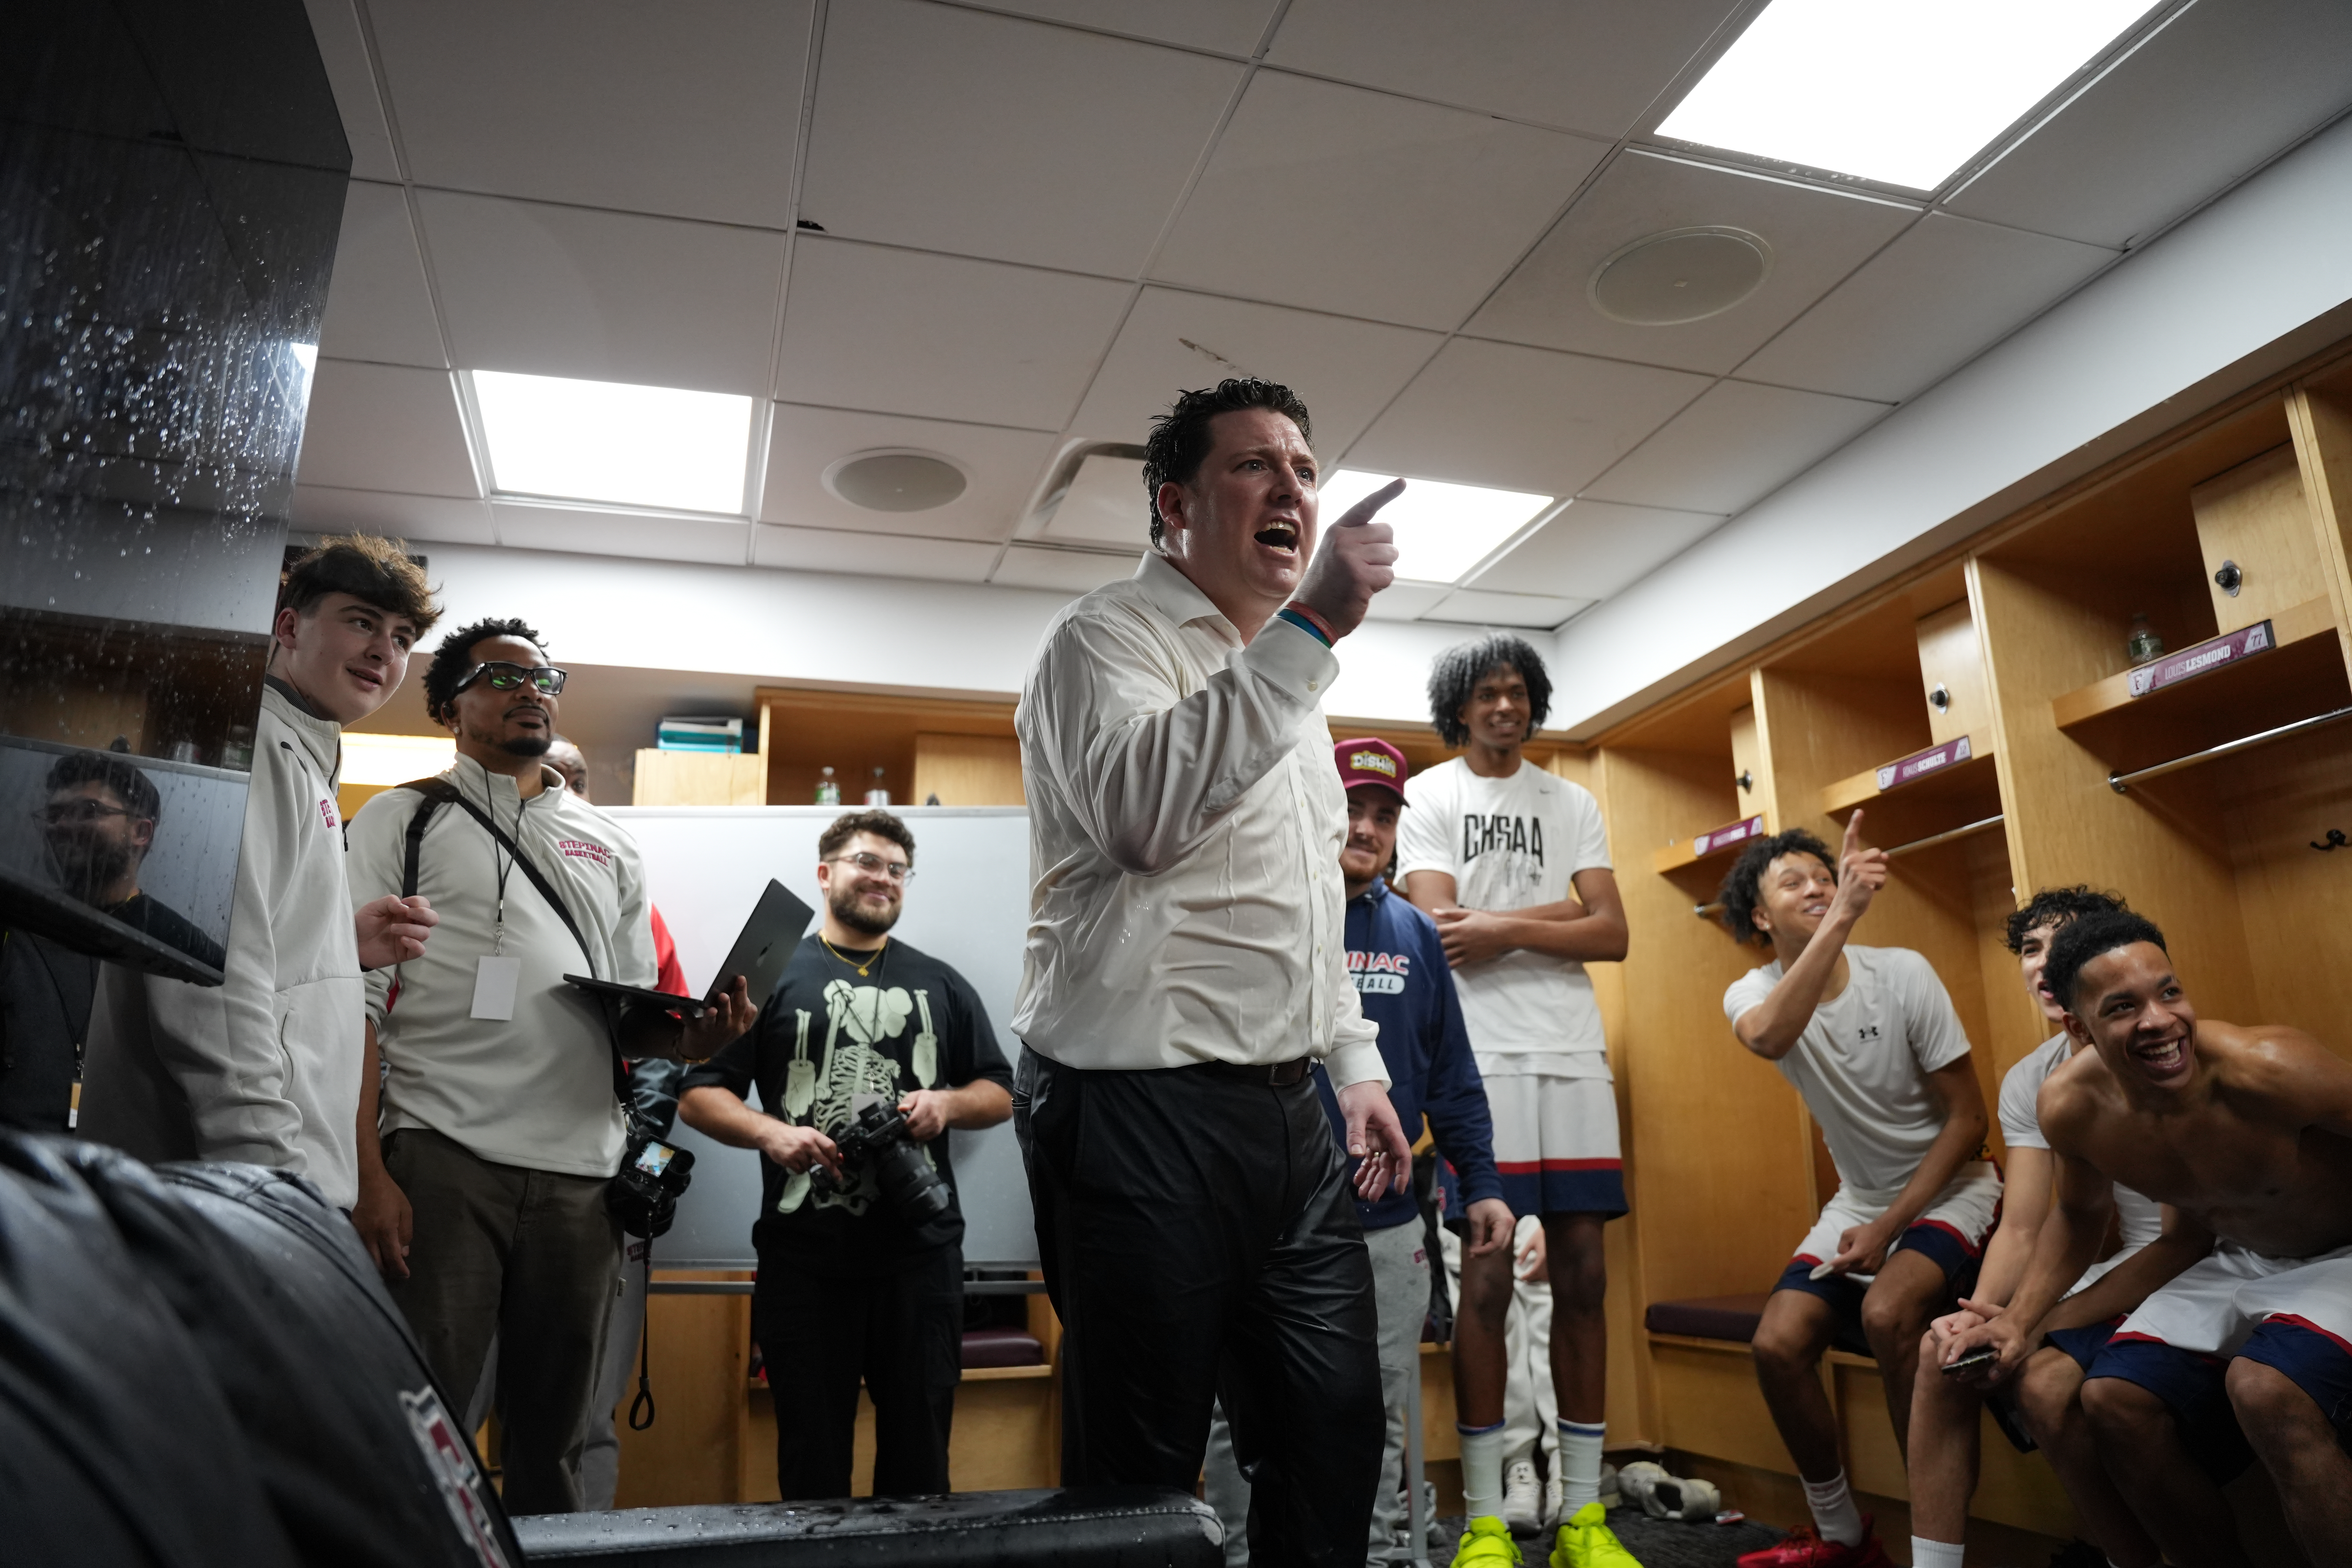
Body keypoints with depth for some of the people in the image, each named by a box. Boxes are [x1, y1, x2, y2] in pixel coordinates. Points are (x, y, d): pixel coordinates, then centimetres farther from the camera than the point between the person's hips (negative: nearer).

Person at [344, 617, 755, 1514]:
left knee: (555, 1429, 10)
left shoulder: (610, 845, 19)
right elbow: (356, 1004, 0)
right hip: (443, 1159, -3)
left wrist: (689, 1038, -6)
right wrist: (368, 1173, -11)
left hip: (583, 1169, 4)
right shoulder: (403, 820, 9)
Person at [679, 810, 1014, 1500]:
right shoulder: (773, 974, 6)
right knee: (812, 1451, 8)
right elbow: (698, 1094, 4)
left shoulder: (941, 985, 14)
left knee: (919, 1448, 9)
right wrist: (768, 1132, -14)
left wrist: (948, 1103, -6)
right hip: (804, 1254, -2)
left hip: (921, 1251, 2)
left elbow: (1000, 1095, 15)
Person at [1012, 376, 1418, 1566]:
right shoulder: (1110, 638, -4)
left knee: (1337, 1437, 12)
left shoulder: (1281, 673, 21)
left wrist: (1357, 1064, 19)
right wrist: (1309, 630, -26)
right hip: (1142, 1111, -8)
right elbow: (1140, 808, -26)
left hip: (1287, 1114, 8)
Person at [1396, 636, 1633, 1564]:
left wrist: (1503, 924, -7)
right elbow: (1444, 936, -7)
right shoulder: (1428, 797, 6)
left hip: (1573, 1053, 4)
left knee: (1582, 1275, 5)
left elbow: (1613, 936, 5)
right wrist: (1557, 910, -2)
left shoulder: (1573, 805, 17)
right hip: (1481, 1054, -4)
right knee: (1487, 1279, -3)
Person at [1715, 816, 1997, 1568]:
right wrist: (1843, 917, -47)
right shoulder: (1754, 994, -10)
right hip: (1859, 1198, 4)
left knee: (1886, 1312, -31)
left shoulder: (1902, 974, -15)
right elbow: (1769, 1037, -39)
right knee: (1777, 1344, -13)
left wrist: (1890, 1227, -17)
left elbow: (1967, 1119, -10)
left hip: (1949, 1188, -3)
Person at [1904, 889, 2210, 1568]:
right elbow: (2021, 1231, 0)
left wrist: (2035, 1322, -25)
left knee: (2044, 1381, -28)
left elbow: (2188, 1240, -21)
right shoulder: (2030, 1081, 1)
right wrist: (1981, 1313, -21)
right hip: (2129, 1268, 7)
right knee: (1944, 1352, -10)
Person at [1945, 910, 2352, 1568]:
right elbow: (2080, 1212, 7)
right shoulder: (2071, 1106, -13)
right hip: (2235, 1263, 5)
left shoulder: (2265, 1069, -31)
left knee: (2265, 1387, -33)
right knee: (2115, 1398, -12)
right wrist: (2021, 1320, -4)